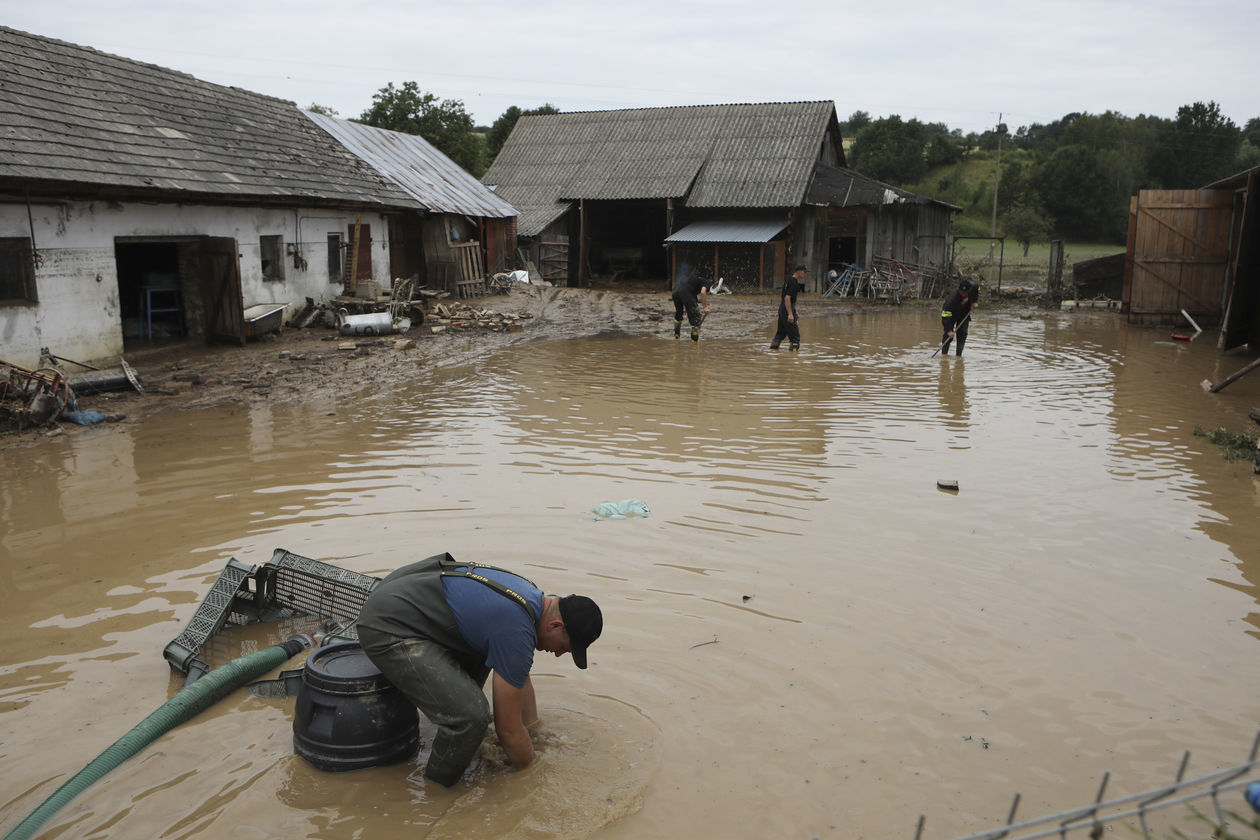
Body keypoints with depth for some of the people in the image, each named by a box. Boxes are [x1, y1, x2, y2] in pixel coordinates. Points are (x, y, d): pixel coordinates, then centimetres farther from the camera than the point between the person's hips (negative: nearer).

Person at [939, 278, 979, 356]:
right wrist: (949, 330, -41)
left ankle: (958, 355, 3)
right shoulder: (953, 297, -39)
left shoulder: (973, 287, -25)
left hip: (964, 314, 4)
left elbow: (977, 290, 6)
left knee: (962, 334, -2)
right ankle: (944, 354, -4)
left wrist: (975, 301, -8)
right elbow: (946, 315, -38)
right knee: (948, 334, -13)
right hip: (951, 313, -4)